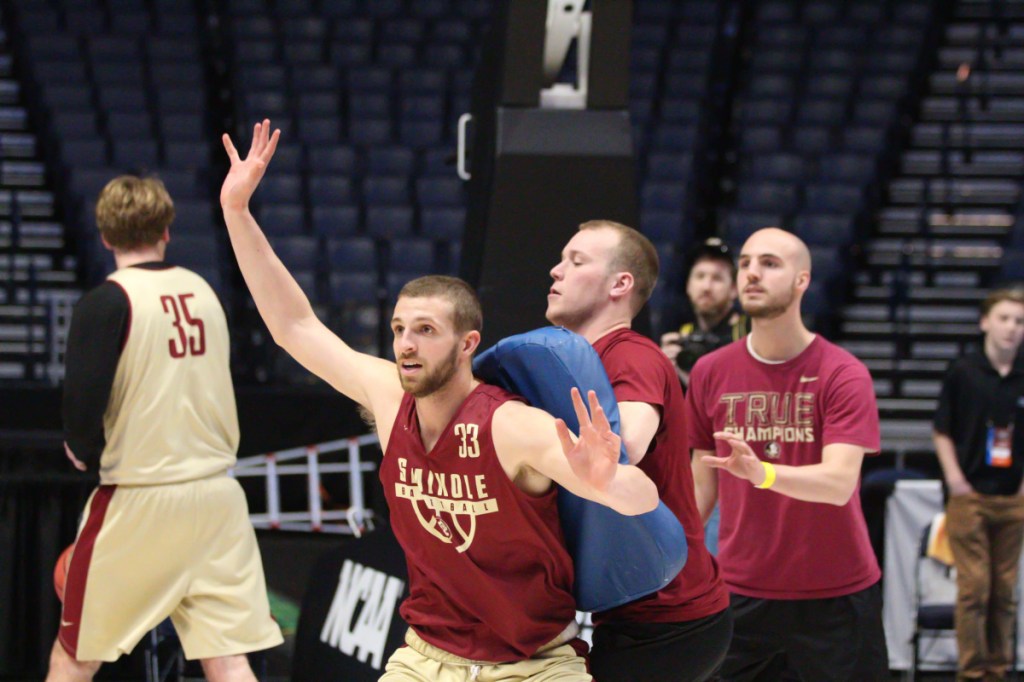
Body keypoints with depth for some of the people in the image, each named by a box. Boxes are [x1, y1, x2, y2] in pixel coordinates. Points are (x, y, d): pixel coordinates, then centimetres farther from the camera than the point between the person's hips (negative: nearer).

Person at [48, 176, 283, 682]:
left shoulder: (107, 302, -10)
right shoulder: (203, 293, 7)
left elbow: (82, 402, -17)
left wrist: (85, 450, 2)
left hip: (139, 500, -4)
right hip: (216, 493, 4)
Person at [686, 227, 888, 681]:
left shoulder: (844, 375, -10)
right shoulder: (711, 373, 3)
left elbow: (839, 483, -22)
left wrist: (763, 472, -39)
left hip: (836, 595, -3)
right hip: (741, 593, 3)